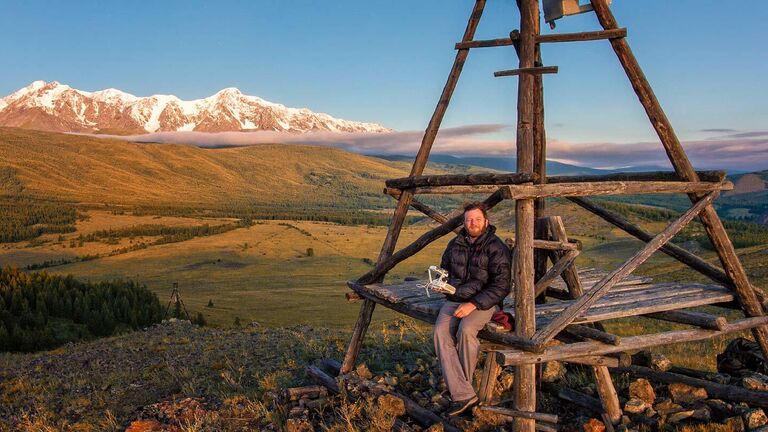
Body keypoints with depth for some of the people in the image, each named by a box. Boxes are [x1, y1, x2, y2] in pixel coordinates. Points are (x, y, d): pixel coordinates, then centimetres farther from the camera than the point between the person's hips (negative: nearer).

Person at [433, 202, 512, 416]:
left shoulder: (496, 247, -6)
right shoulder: (455, 244, 13)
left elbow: (501, 286, -12)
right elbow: (444, 269, 30)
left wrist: (473, 304, -21)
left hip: (483, 302, -5)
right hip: (455, 299, 5)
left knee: (466, 329, -34)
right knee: (441, 331, -25)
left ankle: (462, 385, -11)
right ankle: (463, 394, -28)